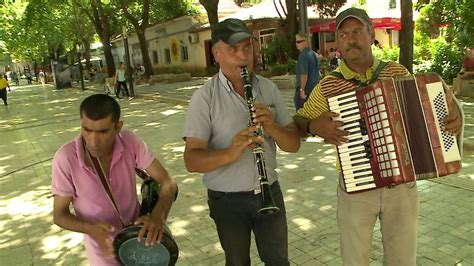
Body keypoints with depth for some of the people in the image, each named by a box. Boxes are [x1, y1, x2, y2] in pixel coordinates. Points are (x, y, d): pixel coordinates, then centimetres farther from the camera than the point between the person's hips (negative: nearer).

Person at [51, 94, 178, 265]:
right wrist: (91, 228, -37)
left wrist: (157, 216, -43)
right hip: (104, 248, -2)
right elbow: (59, 215, -17)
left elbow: (168, 183, -22)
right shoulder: (65, 158, -29)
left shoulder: (130, 142, -24)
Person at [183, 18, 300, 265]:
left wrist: (272, 127, -23)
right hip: (228, 200, -3)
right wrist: (230, 153, -37)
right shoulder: (204, 97, -13)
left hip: (269, 191, 3)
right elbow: (191, 160, -18)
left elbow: (294, 144, -2)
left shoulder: (269, 88, -1)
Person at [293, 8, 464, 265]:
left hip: (403, 187, 2)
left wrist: (453, 114, -8)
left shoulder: (398, 73, 0)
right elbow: (297, 121, 1)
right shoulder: (328, 86, -7)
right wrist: (314, 125, -20)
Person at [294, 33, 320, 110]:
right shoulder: (313, 54, 12)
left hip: (305, 90, -9)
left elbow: (304, 74, -22)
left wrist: (302, 89, -20)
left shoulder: (303, 55, -16)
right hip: (315, 88, 9)